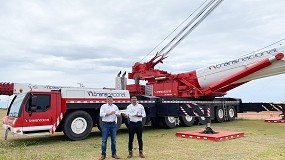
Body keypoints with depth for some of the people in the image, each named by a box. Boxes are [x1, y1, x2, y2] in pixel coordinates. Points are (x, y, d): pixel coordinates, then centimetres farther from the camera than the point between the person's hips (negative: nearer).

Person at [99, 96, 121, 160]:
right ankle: (103, 154, 8)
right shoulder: (103, 106, 0)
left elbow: (118, 113, 13)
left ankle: (114, 154, 18)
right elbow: (101, 114, -12)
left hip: (113, 124, 3)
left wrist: (117, 114, -9)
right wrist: (109, 114, -18)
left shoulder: (115, 106, 11)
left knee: (113, 139, 8)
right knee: (104, 140, -1)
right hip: (105, 124, -3)